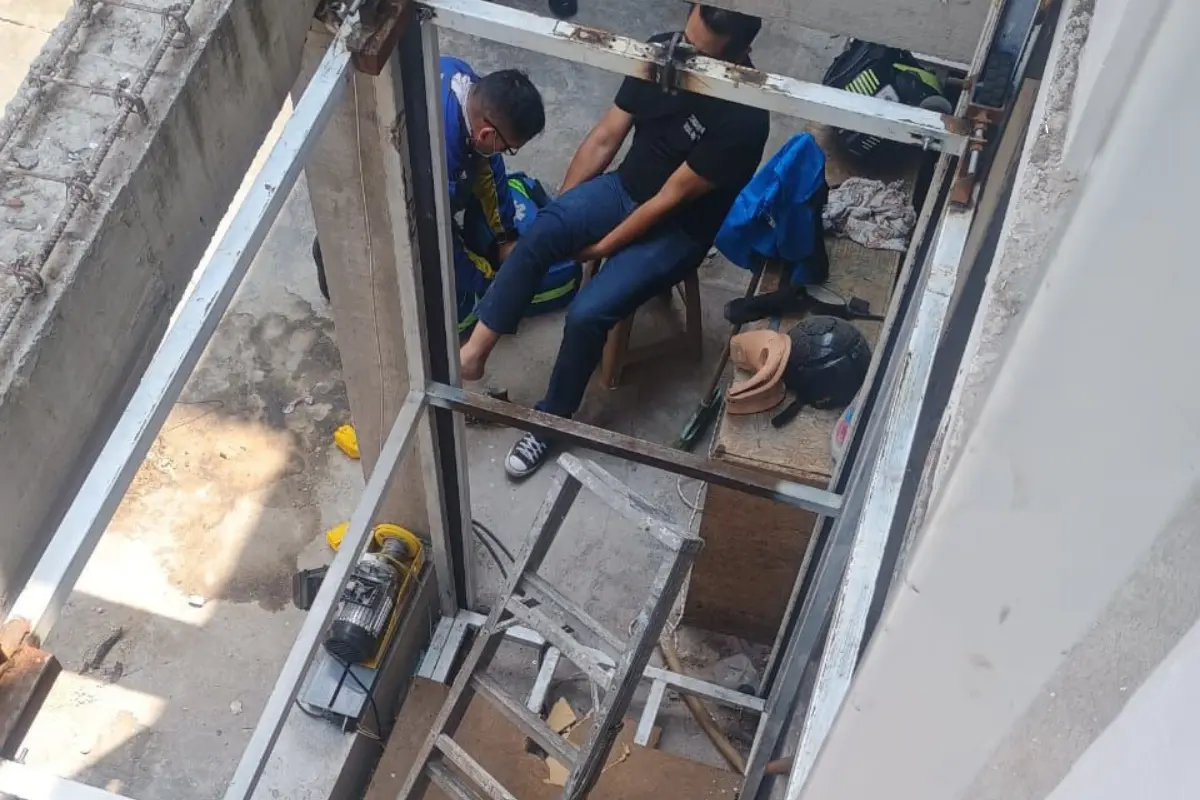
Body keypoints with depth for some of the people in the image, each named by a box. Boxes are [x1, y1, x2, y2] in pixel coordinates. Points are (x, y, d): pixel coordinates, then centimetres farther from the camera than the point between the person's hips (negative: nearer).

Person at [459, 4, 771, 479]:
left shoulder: (743, 119, -28)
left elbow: (671, 198, -21)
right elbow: (605, 138, -1)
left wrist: (602, 248, -14)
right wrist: (561, 216, 2)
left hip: (678, 230, -5)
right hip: (624, 189, 5)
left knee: (588, 313, -23)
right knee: (540, 231, -25)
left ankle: (550, 421, 0)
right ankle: (474, 351, -20)